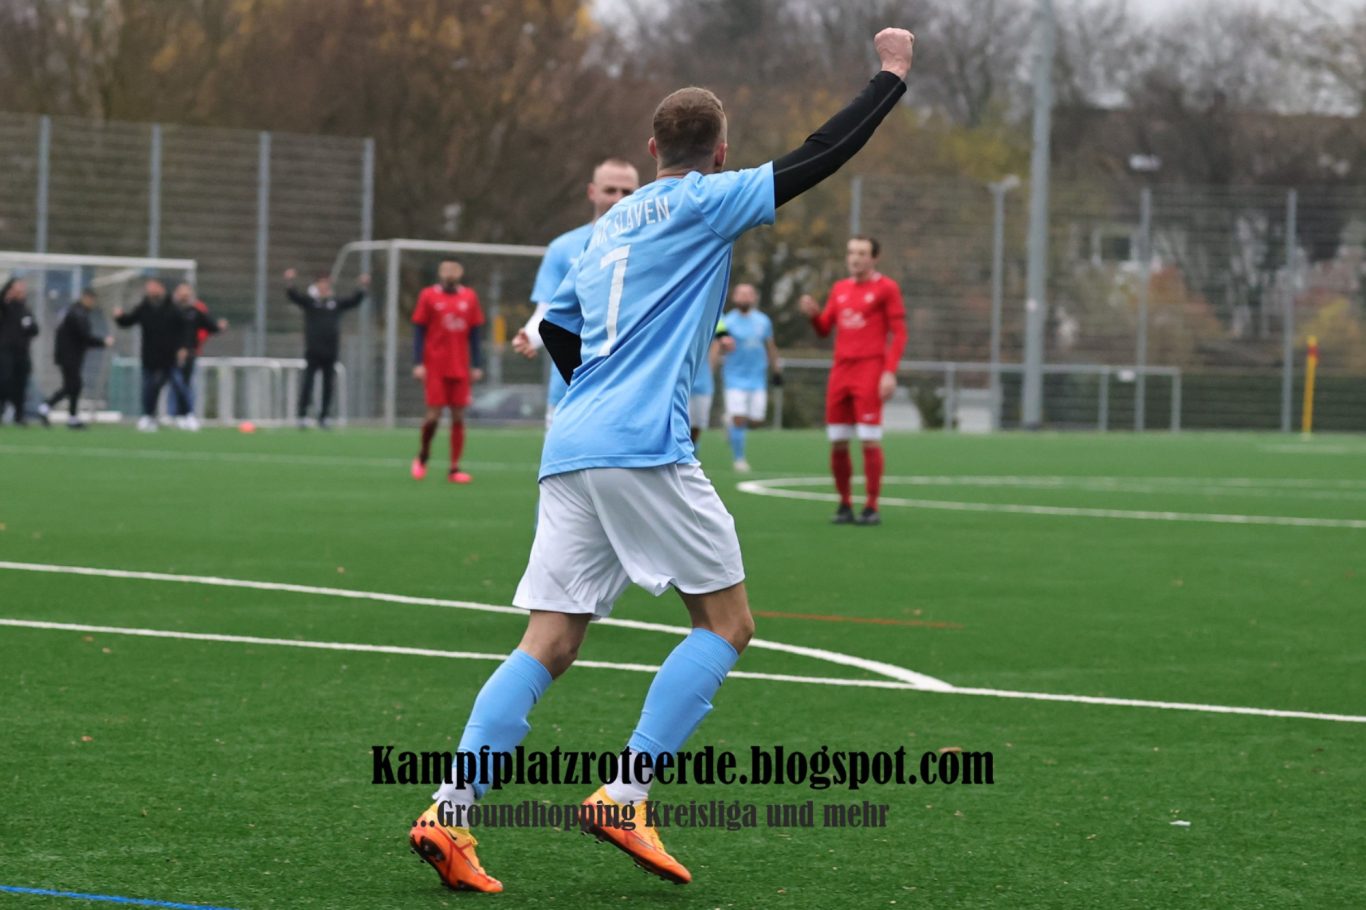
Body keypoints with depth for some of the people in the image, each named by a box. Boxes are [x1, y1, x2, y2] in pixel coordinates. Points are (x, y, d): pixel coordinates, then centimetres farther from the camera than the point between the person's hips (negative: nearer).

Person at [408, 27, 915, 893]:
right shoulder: (706, 202, 2)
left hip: (573, 446, 7)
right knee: (727, 624, 2)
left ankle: (449, 812, -9)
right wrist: (892, 75, 11)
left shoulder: (612, 226, 23)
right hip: (644, 448, -7)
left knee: (550, 645, 5)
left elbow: (557, 328, 30)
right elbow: (818, 157, 0)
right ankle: (626, 796, -9)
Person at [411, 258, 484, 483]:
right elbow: (419, 331, 0)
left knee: (458, 416, 0)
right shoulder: (429, 296, 0)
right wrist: (418, 363, -8)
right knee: (434, 414, -7)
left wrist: (477, 365, 6)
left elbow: (474, 333, 11)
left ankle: (454, 469, 5)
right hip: (435, 368, -3)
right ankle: (422, 456, 20)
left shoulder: (470, 297, 7)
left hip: (461, 369, 3)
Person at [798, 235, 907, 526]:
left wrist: (890, 372, -13)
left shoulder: (886, 288, 0)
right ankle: (845, 505, 13)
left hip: (869, 371, -6)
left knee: (870, 440, -9)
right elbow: (824, 328, 19)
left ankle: (872, 508, -4)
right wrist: (813, 313, -4)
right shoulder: (840, 289, 16)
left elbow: (899, 333, -4)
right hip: (841, 371, 6)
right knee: (837, 442, 3)